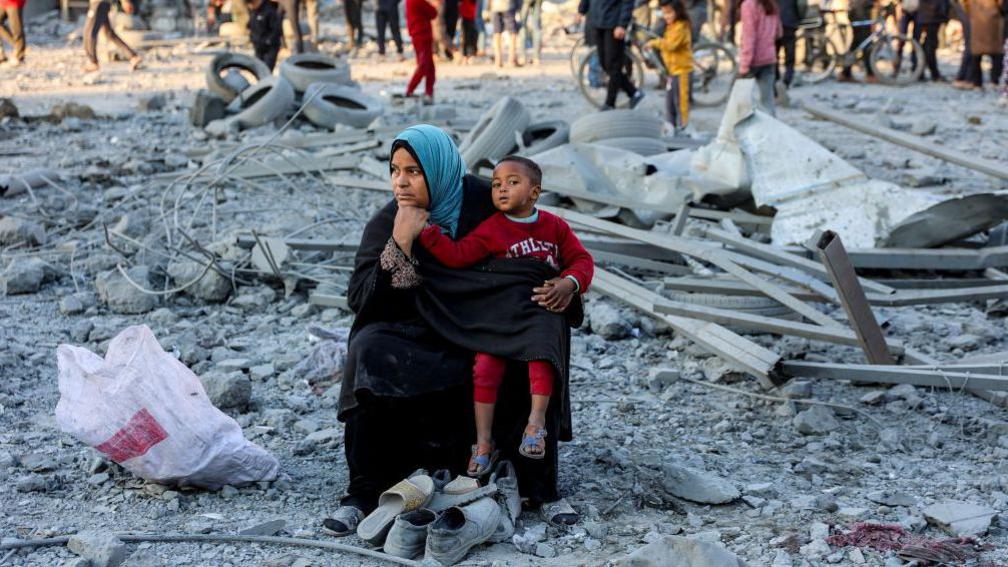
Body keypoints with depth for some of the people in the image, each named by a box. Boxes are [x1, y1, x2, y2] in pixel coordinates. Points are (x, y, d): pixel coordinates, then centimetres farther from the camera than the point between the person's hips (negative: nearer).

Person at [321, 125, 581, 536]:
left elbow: (536, 255, 5)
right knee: (368, 352, -28)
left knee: (534, 363, -29)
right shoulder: (386, 225, -4)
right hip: (418, 339, 1)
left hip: (486, 336, -1)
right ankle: (362, 493, -21)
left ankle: (542, 490, -14)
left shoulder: (485, 204, -7)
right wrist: (401, 244, -24)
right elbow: (360, 299, -14)